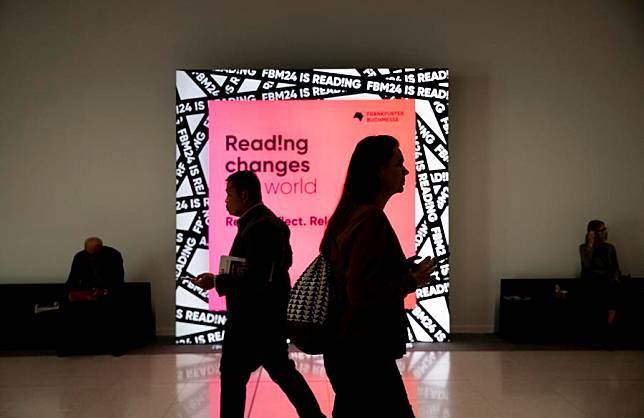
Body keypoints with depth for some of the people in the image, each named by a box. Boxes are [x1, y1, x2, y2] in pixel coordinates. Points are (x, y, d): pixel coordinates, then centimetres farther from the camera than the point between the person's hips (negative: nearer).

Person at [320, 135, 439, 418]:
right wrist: (412, 280, -11)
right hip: (365, 352, -9)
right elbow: (363, 294, -25)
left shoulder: (348, 215, 9)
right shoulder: (371, 218, -19)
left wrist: (400, 269, 10)